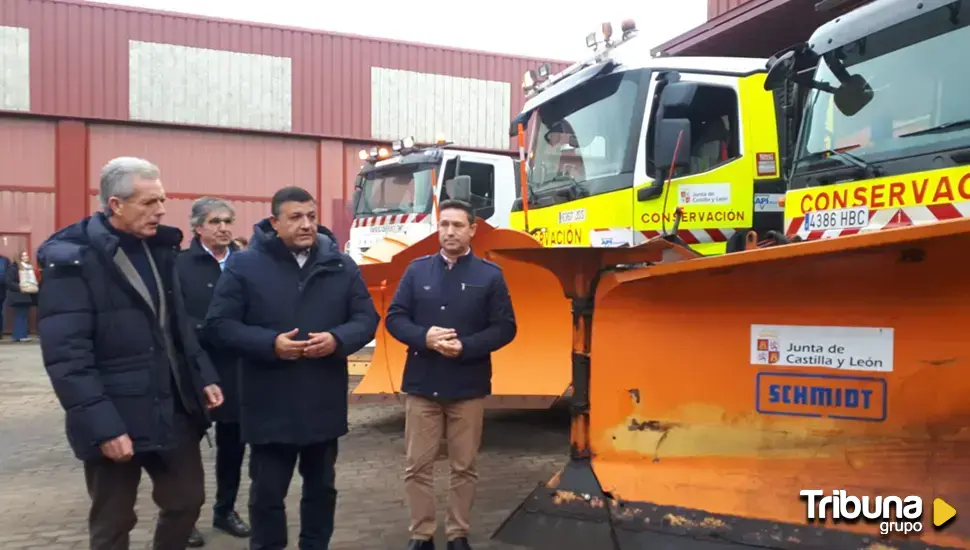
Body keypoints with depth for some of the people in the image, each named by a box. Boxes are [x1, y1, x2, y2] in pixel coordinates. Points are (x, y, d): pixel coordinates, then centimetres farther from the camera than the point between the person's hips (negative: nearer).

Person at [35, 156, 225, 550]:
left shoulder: (159, 248, 8)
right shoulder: (72, 259, -14)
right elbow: (66, 357, -19)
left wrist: (203, 376, 7)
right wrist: (103, 426, -23)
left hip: (174, 410, 6)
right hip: (115, 420, -6)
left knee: (187, 501, 15)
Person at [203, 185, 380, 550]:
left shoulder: (341, 265, 3)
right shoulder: (244, 265, -6)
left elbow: (367, 319, 4)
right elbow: (218, 326, -7)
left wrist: (337, 339, -16)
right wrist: (270, 343, -20)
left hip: (324, 403, 3)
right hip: (269, 406, -3)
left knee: (321, 487, 19)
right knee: (267, 493, 10)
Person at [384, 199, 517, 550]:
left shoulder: (489, 275, -1)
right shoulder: (417, 270, 4)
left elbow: (505, 328, -3)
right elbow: (394, 318, 3)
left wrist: (466, 346, -17)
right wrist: (424, 337, -16)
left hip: (468, 387, -1)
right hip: (422, 384, 1)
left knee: (464, 467, 9)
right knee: (417, 465, 6)